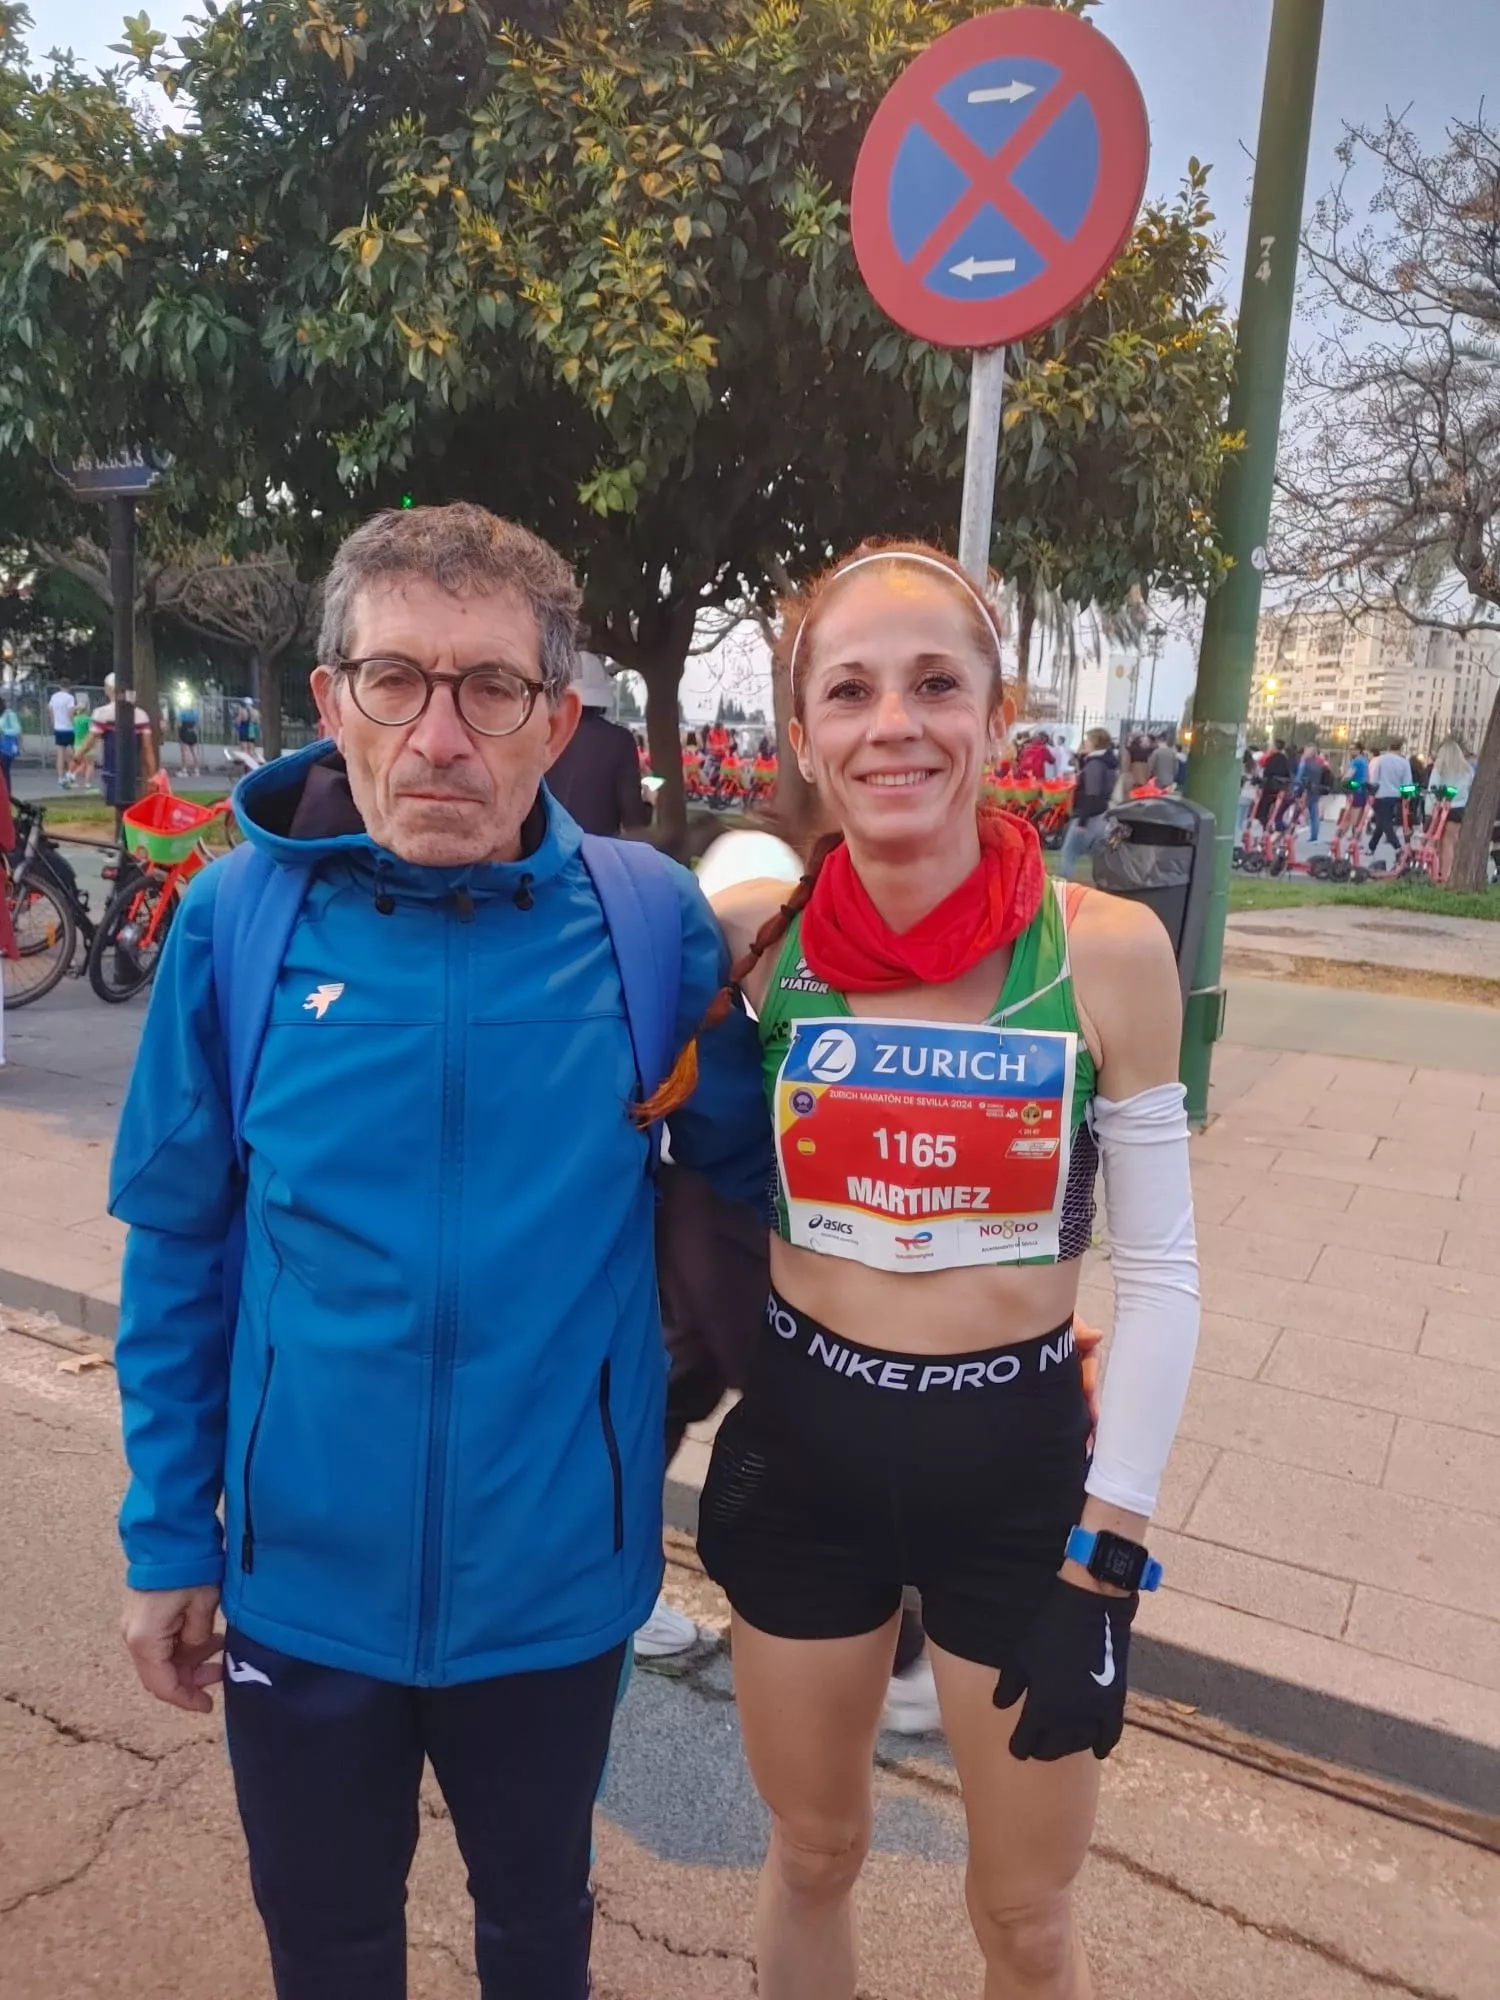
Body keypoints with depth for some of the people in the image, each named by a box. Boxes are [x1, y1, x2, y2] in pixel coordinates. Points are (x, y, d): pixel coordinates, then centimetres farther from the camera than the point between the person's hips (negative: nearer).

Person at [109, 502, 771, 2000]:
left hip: (557, 1574, 0)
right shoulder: (236, 919, -12)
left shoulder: (652, 919, -15)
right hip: (305, 1576, 1)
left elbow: (740, 1173, 0)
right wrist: (166, 1539, 2)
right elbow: (178, 1247, -3)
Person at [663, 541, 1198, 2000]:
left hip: (1020, 1462, -1)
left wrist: (1106, 1560, -8)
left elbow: (1159, 1267, -8)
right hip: (801, 1447, 2)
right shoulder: (754, 934, -10)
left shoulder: (1105, 948, -14)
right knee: (812, 1857, 24)